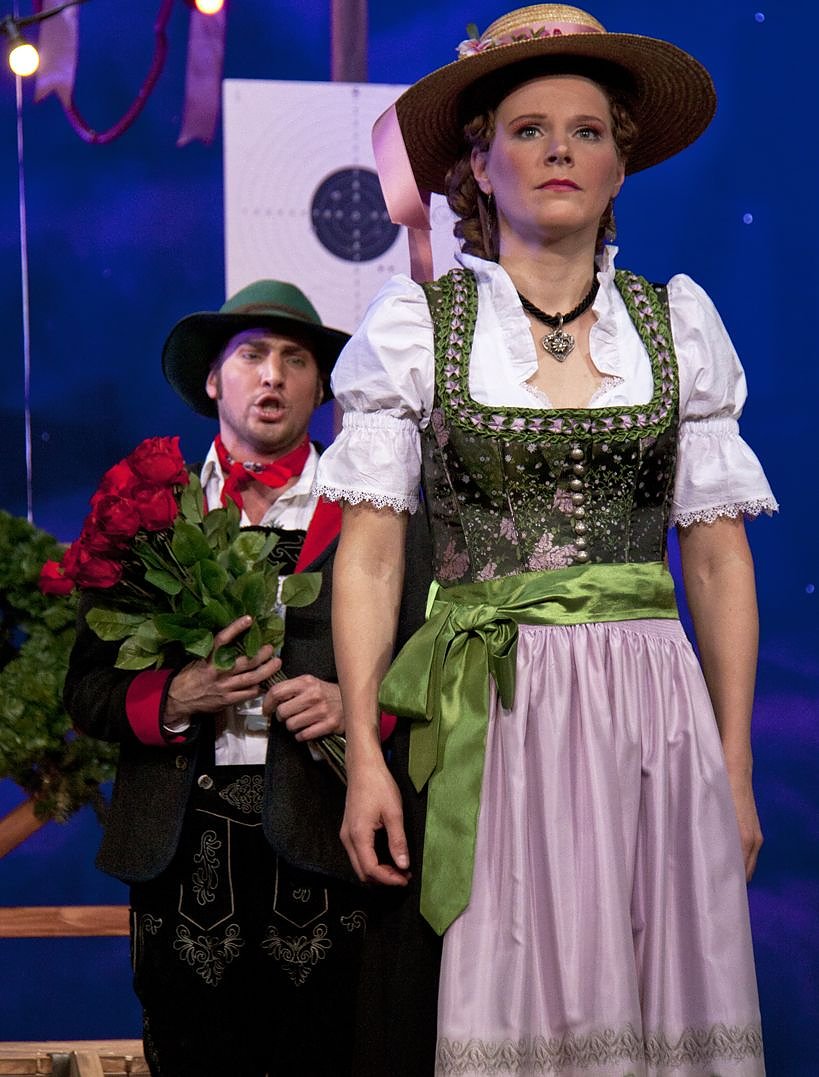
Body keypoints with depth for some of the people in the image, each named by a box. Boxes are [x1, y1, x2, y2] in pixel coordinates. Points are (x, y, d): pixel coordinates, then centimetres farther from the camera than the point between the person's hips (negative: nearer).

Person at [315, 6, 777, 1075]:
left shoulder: (679, 321, 8)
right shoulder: (415, 323, 3)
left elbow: (720, 557, 9)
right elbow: (370, 549, 1)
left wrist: (736, 769, 5)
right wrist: (363, 759, -7)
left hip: (651, 714, 2)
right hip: (488, 711, -2)